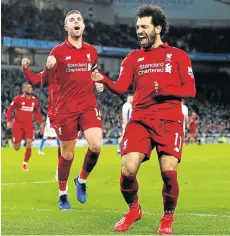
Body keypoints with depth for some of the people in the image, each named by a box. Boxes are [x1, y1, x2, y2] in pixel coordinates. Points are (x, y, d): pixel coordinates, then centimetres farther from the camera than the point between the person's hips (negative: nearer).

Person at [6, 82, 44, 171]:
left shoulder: (35, 100, 3)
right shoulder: (18, 99, -9)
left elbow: (37, 113, 16)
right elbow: (10, 110, -3)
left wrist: (41, 123, 9)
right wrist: (9, 121, -12)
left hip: (29, 125, 3)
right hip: (18, 124, -3)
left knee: (29, 144, -13)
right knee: (16, 148, -3)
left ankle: (25, 165, 0)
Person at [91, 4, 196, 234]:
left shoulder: (178, 56, 10)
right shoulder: (133, 57, 16)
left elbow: (190, 90, 4)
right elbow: (121, 87, 3)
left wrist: (165, 90, -12)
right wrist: (104, 80, -17)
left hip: (169, 122, -2)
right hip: (140, 121, 2)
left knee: (169, 171, -15)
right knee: (128, 170, -14)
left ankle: (167, 218, 13)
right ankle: (133, 209, 18)